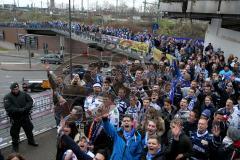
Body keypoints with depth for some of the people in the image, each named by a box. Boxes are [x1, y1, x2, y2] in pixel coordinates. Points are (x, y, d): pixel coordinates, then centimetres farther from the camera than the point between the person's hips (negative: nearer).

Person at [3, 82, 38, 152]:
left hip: (25, 116, 3)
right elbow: (8, 108, -21)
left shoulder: (24, 94, -2)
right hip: (15, 118, -3)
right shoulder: (7, 97, -12)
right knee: (15, 132, 8)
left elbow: (30, 101, -3)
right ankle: (15, 145, 29)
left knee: (29, 129, 18)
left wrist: (26, 108, -21)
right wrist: (19, 110, -27)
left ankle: (31, 141, 41)